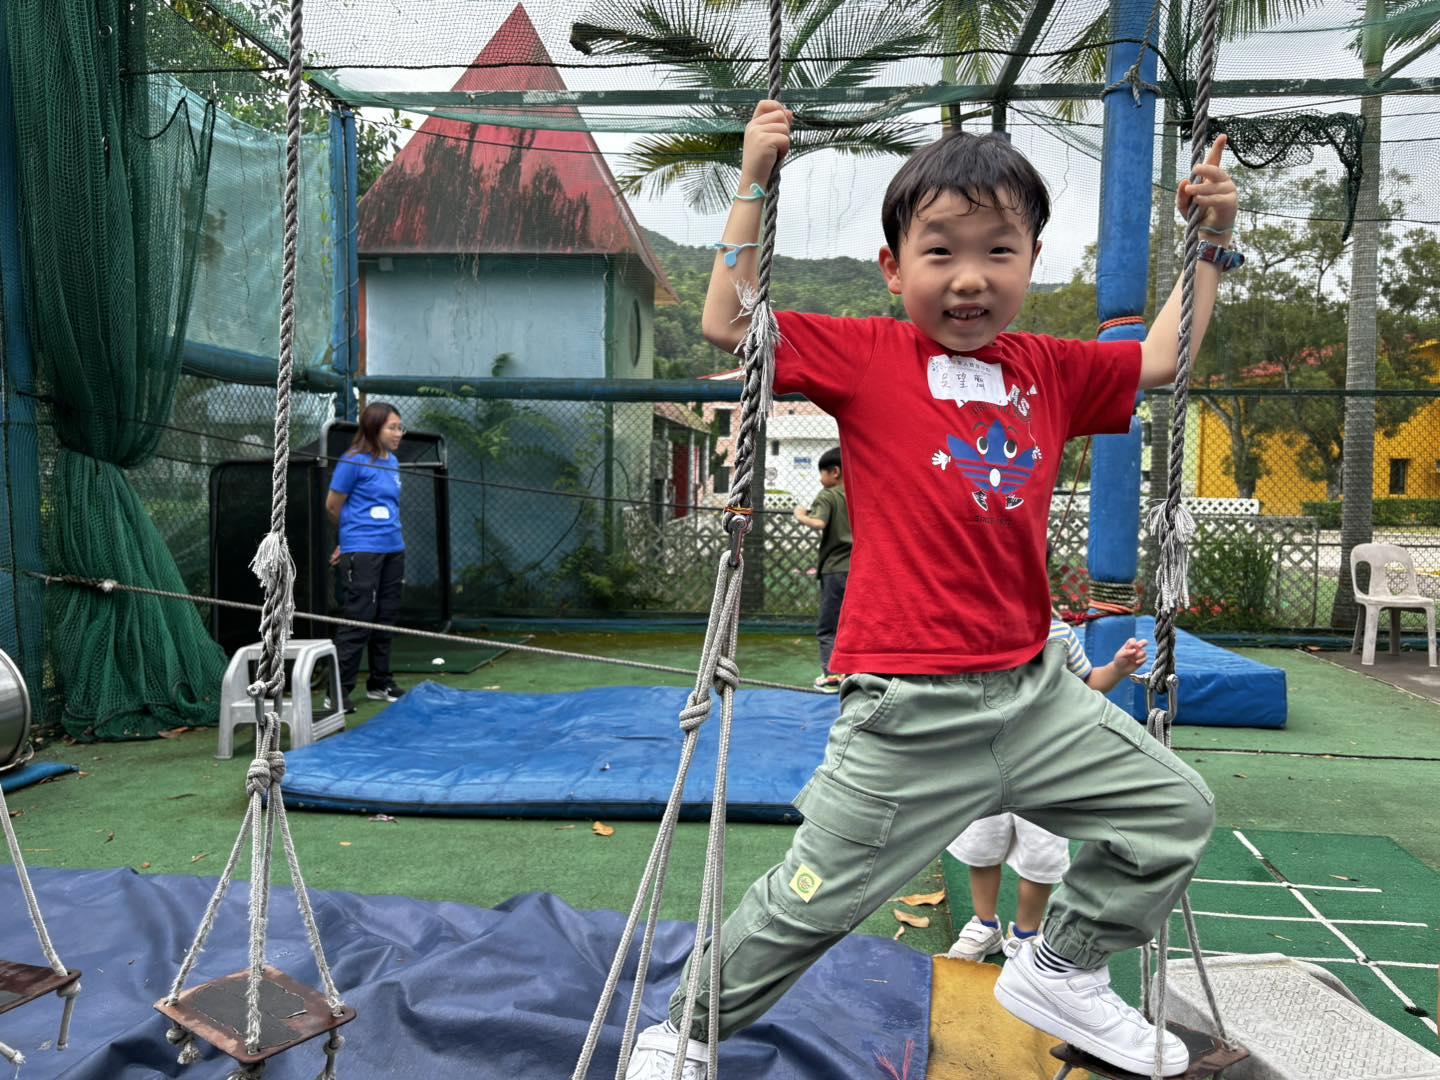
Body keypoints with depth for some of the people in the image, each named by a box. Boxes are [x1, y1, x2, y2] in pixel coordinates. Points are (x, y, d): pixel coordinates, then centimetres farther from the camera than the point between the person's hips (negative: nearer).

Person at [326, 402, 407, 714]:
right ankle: (338, 691, 2)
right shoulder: (354, 461, -10)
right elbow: (333, 506, -2)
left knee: (385, 619, 13)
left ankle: (380, 683, 25)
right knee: (358, 620, -6)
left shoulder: (392, 462, 11)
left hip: (393, 549, 7)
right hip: (362, 551, -7)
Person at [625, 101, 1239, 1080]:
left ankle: (1062, 972, 36)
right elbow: (729, 328, -9)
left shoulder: (1050, 370, 10)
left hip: (1035, 690, 6)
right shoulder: (866, 355, -5)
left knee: (1177, 809, 16)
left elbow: (1163, 359, 23)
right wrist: (754, 188, -8)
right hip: (910, 712, -6)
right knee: (815, 900, 5)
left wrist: (1211, 242, 20)